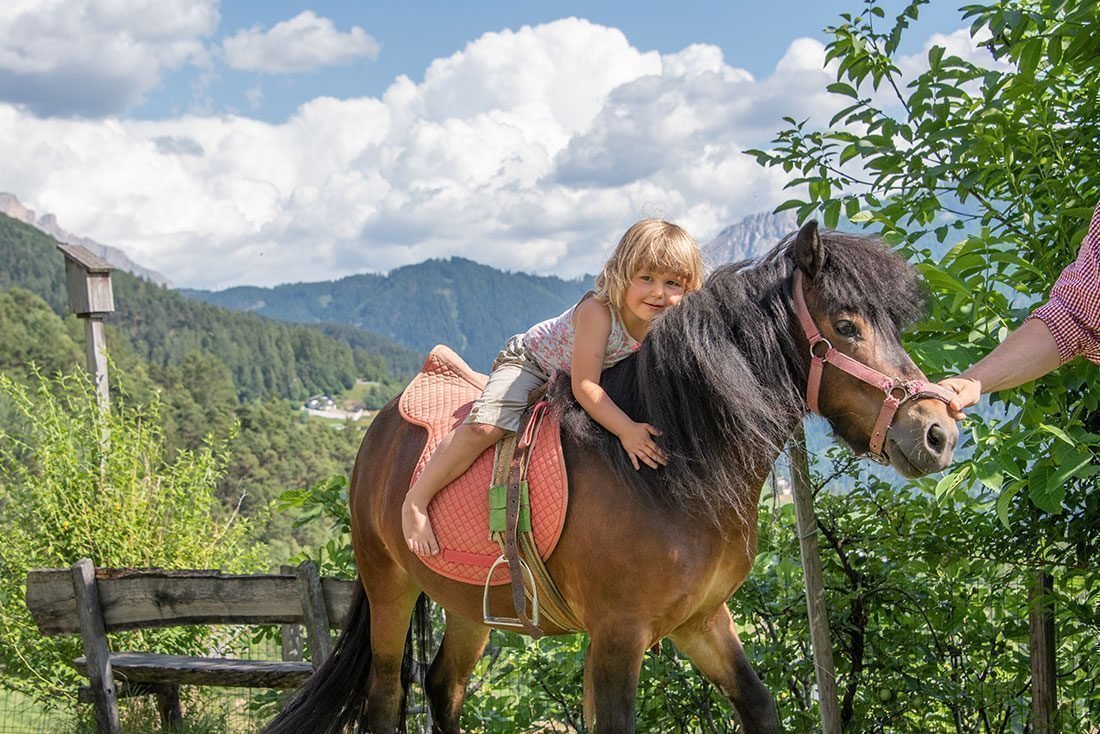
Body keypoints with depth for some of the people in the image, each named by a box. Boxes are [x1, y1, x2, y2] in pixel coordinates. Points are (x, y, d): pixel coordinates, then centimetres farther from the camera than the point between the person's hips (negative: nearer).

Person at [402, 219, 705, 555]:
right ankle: (415, 500, -14)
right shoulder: (597, 311, -38)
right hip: (528, 361, -7)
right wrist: (626, 430, -47)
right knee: (486, 427, -27)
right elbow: (584, 387, -40)